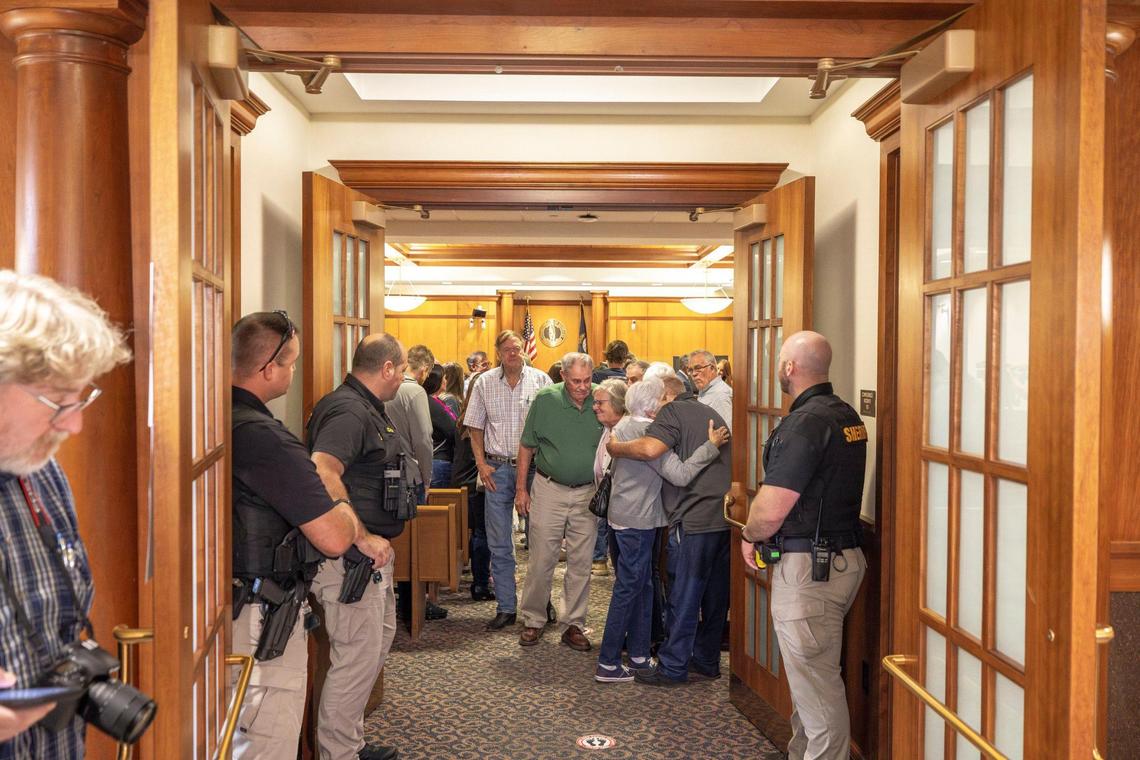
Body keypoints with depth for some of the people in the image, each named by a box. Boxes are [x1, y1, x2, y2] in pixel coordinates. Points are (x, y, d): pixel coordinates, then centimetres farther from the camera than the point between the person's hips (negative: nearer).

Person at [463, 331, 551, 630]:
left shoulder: (541, 380, -1)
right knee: (499, 544, 6)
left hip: (534, 467, -2)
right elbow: (475, 428, 10)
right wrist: (482, 465, 0)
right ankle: (506, 608, 17)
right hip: (497, 469, 2)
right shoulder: (484, 383, 5)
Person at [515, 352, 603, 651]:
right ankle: (534, 620, 19)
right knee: (541, 561, 3)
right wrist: (521, 488, 0)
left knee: (580, 563, 9)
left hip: (588, 492, 1)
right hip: (549, 489, -1)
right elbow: (527, 446, 1)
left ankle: (574, 624, 21)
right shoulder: (545, 400, -7)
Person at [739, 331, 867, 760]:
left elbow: (771, 510, -24)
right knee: (811, 674, 21)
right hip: (844, 556, 10)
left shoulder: (804, 423, -20)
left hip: (807, 567, -10)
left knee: (815, 682, 0)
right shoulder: (847, 416, 10)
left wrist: (749, 535, -3)